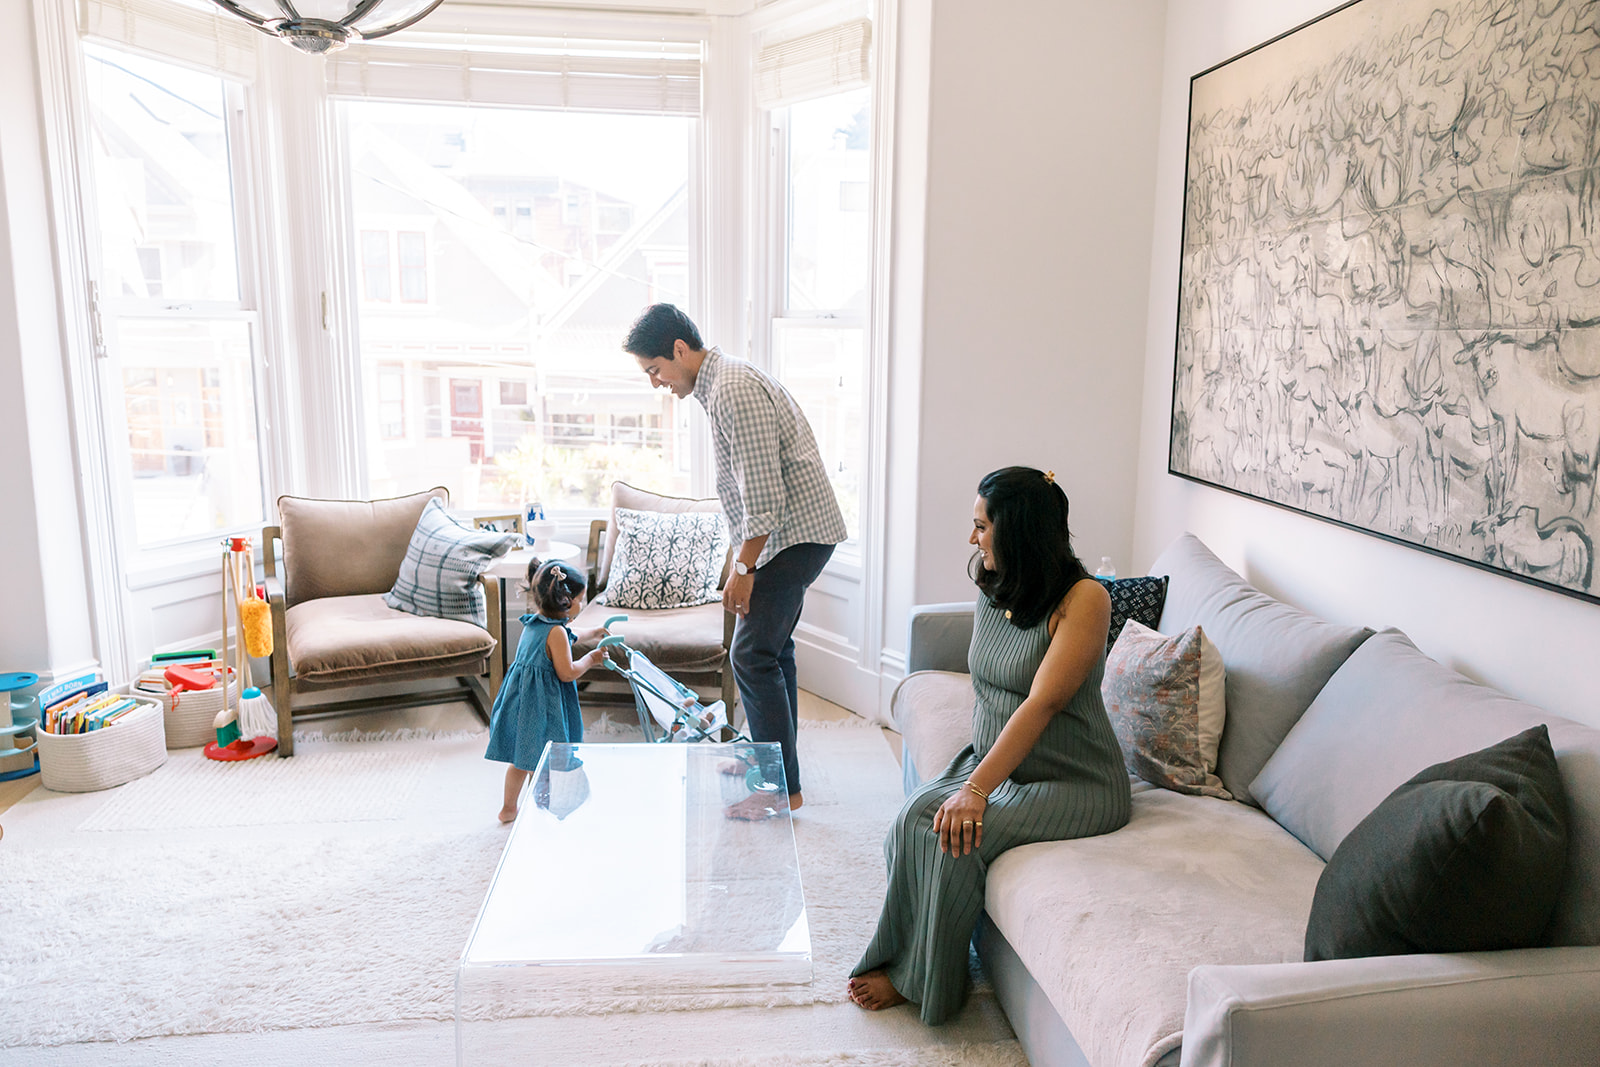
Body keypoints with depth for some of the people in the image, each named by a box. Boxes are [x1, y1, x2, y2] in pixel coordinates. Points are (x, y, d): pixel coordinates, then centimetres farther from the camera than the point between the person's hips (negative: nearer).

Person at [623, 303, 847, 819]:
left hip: (796, 534, -11)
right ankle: (772, 758, 31)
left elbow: (764, 494, -25)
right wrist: (744, 558, 21)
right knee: (772, 646, 18)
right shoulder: (722, 383, 15)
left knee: (753, 656, -10)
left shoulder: (734, 391, -20)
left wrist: (743, 568, -19)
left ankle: (784, 787, -4)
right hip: (790, 533, 11)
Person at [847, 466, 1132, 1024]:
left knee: (955, 836, -26)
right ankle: (904, 958, -3)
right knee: (914, 819, -20)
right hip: (995, 763, 7)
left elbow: (1041, 703, -27)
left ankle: (917, 978, -4)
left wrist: (976, 789, -32)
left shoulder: (1084, 599, -18)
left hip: (1073, 784, -6)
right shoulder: (992, 593, 6)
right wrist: (970, 774, 3)